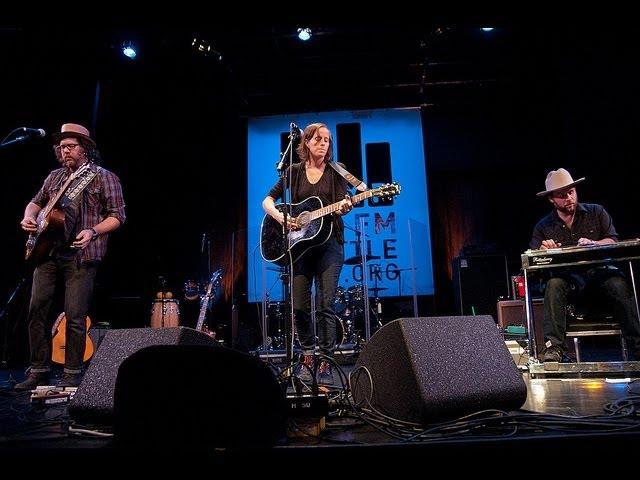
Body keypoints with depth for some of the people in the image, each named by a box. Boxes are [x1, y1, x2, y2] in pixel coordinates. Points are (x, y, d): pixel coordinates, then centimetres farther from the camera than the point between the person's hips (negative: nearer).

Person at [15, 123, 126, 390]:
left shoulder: (104, 177, 1)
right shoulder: (55, 177, 18)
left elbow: (117, 215, -3)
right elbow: (36, 202, 29)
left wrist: (93, 232, -18)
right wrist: (29, 217, 7)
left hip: (81, 255, -5)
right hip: (47, 251, 6)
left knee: (74, 316, -6)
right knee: (37, 310, 3)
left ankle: (72, 374, 8)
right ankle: (39, 372, 15)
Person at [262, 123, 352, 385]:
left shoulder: (336, 172, 8)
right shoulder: (294, 171, 11)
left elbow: (343, 201, -5)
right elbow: (267, 201, 8)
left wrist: (345, 206, -29)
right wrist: (280, 216, -12)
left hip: (329, 243, -1)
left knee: (325, 305, -7)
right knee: (299, 306, -1)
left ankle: (325, 362, 2)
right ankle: (307, 355, 19)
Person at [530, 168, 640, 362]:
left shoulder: (596, 212, 9)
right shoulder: (543, 227, 8)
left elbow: (613, 241, 2)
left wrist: (592, 244, -20)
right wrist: (544, 251, -20)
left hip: (600, 270, 0)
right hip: (569, 277, 0)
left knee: (619, 285, -32)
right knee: (554, 285, -33)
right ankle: (553, 347, -36)